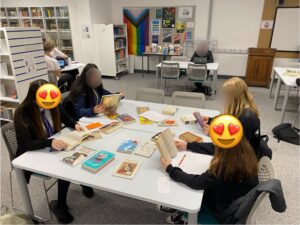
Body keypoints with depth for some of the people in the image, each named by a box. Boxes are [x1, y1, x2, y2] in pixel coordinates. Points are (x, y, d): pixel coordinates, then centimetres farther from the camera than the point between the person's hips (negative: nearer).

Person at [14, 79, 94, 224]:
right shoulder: (22, 113, -25)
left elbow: (65, 118, 8)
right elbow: (24, 144, -31)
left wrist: (75, 125, -14)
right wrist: (50, 142, -46)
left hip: (53, 147, 5)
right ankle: (60, 205, -1)